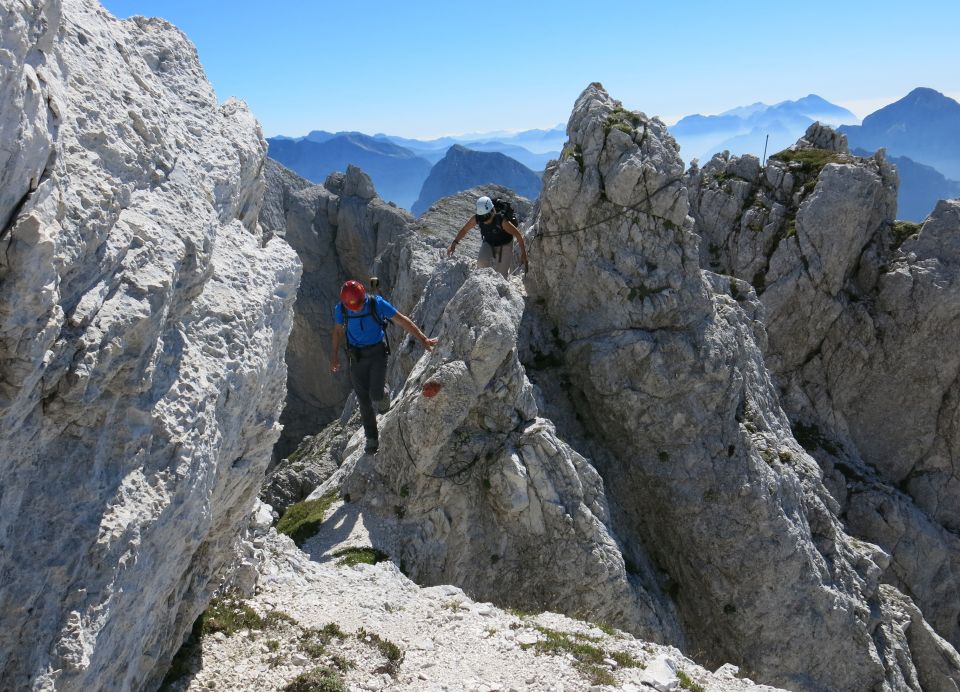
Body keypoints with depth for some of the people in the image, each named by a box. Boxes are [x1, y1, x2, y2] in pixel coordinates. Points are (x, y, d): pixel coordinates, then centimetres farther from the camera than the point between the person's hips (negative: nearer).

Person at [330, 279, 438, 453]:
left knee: (375, 395, -15)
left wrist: (423, 339, -17)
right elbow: (338, 330, 7)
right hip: (357, 356, 2)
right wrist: (334, 354, 14)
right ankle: (372, 439, 20)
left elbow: (402, 321, -15)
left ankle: (380, 390, 25)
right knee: (364, 401, 4)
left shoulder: (376, 303, -20)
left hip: (377, 352, -2)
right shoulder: (340, 309, -13)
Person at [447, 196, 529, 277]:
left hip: (504, 246, -3)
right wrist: (454, 244, -10)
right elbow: (464, 229, -7)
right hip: (488, 243, 3)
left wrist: (523, 253, -27)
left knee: (501, 275, -5)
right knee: (481, 261, -24)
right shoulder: (476, 218, -25)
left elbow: (518, 235, -28)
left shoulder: (501, 220, -36)